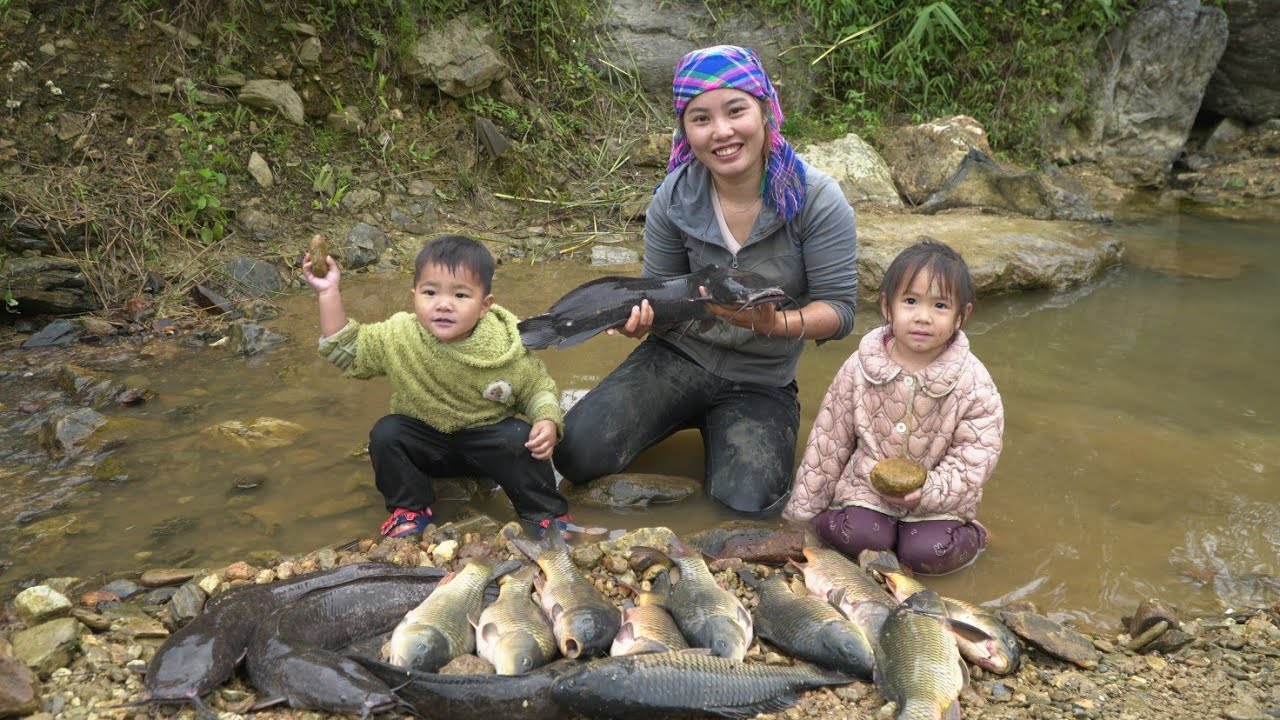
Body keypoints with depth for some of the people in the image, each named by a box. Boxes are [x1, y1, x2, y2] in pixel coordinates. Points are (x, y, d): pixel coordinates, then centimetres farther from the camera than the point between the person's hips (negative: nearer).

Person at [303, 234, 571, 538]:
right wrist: (329, 295, -17)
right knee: (385, 434, -23)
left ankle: (546, 513, -6)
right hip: (425, 440, 2)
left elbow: (538, 388, -6)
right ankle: (411, 508, 0)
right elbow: (346, 352, -7)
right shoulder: (398, 337, -18)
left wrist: (548, 422, -27)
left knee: (520, 440, -28)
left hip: (487, 438, -2)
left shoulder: (507, 349, -21)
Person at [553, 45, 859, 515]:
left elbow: (840, 311, -12)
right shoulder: (675, 199, -9)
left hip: (761, 382, -1)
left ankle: (718, 425, 11)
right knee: (578, 455, -19)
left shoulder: (817, 200, -16)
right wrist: (641, 313, -23)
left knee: (747, 507, -23)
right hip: (678, 357, 2)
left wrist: (778, 323, -33)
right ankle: (688, 419, 13)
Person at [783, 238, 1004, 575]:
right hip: (866, 488, 0)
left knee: (927, 553, -23)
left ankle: (969, 535, 9)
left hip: (937, 500, 0)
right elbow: (829, 440, 0)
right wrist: (802, 512, 3)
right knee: (857, 536, -25)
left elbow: (973, 461, -9)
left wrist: (927, 492, -26)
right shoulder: (859, 369, -7)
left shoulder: (974, 383, -12)